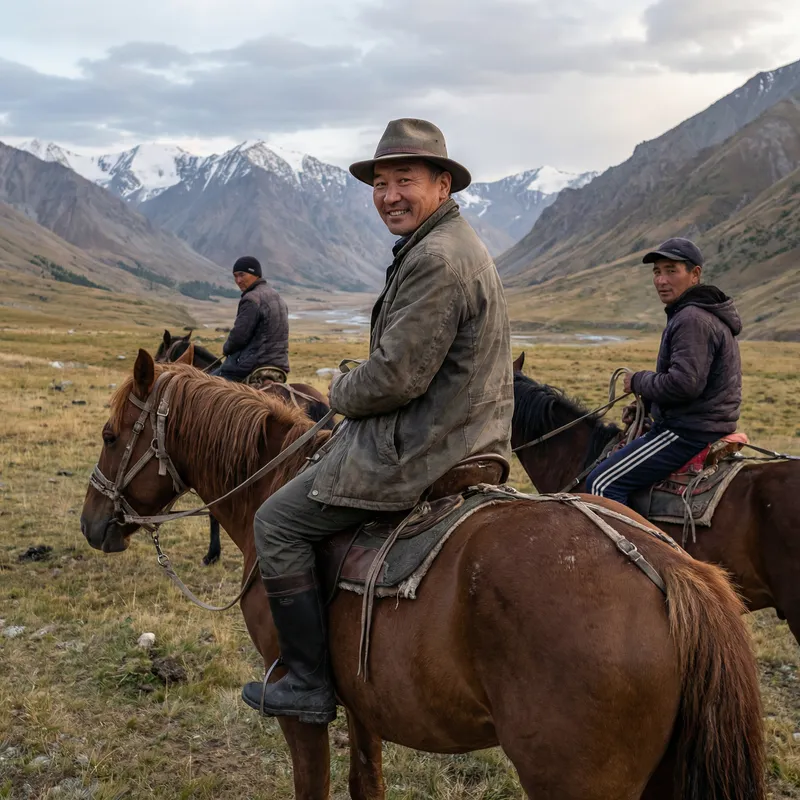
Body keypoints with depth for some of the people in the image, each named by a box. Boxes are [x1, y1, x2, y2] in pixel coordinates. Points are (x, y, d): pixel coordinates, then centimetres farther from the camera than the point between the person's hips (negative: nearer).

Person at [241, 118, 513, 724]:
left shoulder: (434, 259, -22)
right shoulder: (459, 243, 14)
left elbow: (397, 375, -25)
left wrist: (342, 393, -5)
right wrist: (354, 397, 15)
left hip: (419, 448, -11)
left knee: (278, 521, -4)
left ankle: (309, 684, 3)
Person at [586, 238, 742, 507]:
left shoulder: (693, 319, -18)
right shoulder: (705, 315, 18)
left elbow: (683, 384, -28)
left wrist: (638, 382, -10)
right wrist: (645, 403, 12)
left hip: (689, 433, -11)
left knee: (601, 483, -14)